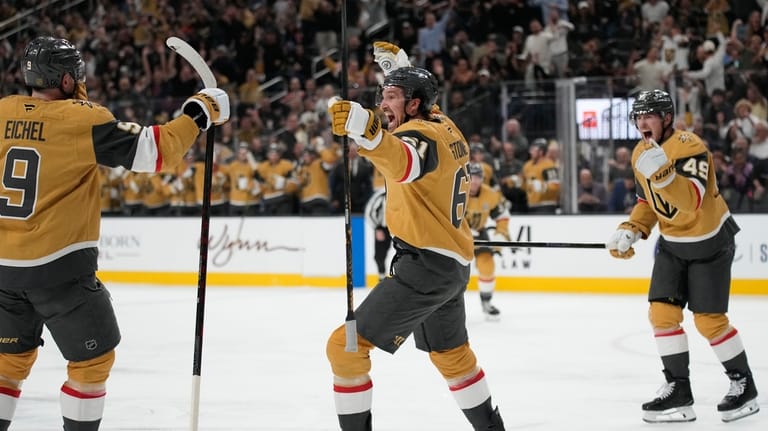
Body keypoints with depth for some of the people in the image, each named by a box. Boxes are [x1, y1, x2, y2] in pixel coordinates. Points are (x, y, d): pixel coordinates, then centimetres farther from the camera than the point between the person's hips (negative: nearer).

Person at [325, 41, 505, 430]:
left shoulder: (422, 135, -17)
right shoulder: (443, 125, 9)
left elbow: (405, 164, -44)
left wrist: (367, 132, -61)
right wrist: (398, 66, 33)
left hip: (426, 263, -11)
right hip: (453, 264, 11)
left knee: (346, 345, -12)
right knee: (451, 352, 30)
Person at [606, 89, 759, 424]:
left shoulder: (690, 148, -25)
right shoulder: (641, 154, 0)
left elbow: (693, 201, -39)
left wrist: (662, 173, -52)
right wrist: (630, 231, -3)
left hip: (709, 242, -7)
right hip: (672, 243, 7)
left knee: (709, 320, -5)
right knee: (662, 313, -2)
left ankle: (744, 385, 13)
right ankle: (678, 390, 6)